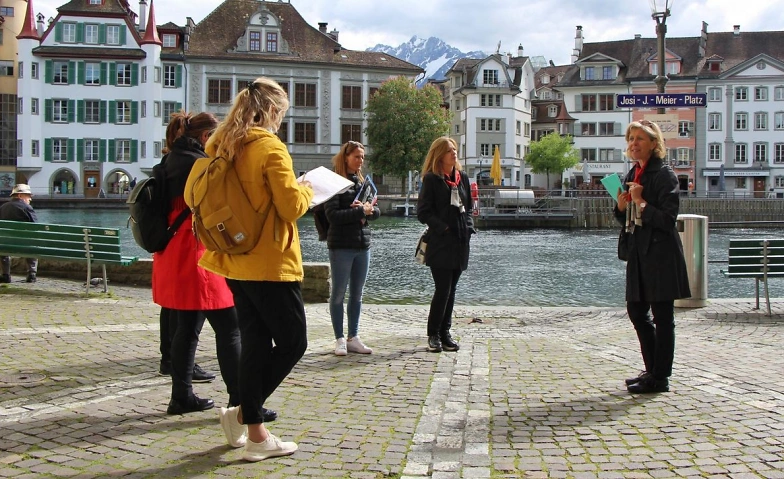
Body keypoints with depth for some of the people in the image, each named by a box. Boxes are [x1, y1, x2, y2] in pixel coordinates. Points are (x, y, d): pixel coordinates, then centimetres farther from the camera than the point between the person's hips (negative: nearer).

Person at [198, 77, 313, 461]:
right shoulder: (270, 147, -14)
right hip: (269, 263, -8)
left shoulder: (222, 147, 8)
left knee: (255, 341, 12)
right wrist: (306, 189, 4)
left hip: (236, 262, 8)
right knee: (293, 341, 4)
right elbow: (291, 207, -16)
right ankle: (243, 412, 1)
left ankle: (254, 432, 17)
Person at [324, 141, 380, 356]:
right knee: (338, 294, 2)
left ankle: (353, 338, 17)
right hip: (341, 245, -6)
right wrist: (360, 212, -15)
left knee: (357, 294, 10)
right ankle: (340, 340, 8)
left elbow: (377, 211, 9)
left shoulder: (363, 182, 12)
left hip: (363, 244, 6)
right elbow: (332, 215, -16)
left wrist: (368, 210, -12)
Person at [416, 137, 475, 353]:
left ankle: (445, 333, 18)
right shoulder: (431, 179, -5)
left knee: (451, 290, 10)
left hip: (460, 243, 6)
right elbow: (423, 212, -8)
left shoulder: (463, 178, 14)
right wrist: (443, 228, -15)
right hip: (440, 244, -6)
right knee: (443, 290, -8)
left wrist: (468, 227, 3)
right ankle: (433, 335, 5)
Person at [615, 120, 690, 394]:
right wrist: (621, 206, -2)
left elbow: (667, 219, -16)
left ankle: (659, 378, 7)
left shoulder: (664, 175, -10)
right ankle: (653, 370, 25)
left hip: (660, 253, -8)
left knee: (662, 317, -1)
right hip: (639, 253, 8)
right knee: (636, 311, 12)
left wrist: (641, 202, -20)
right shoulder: (632, 175, 13)